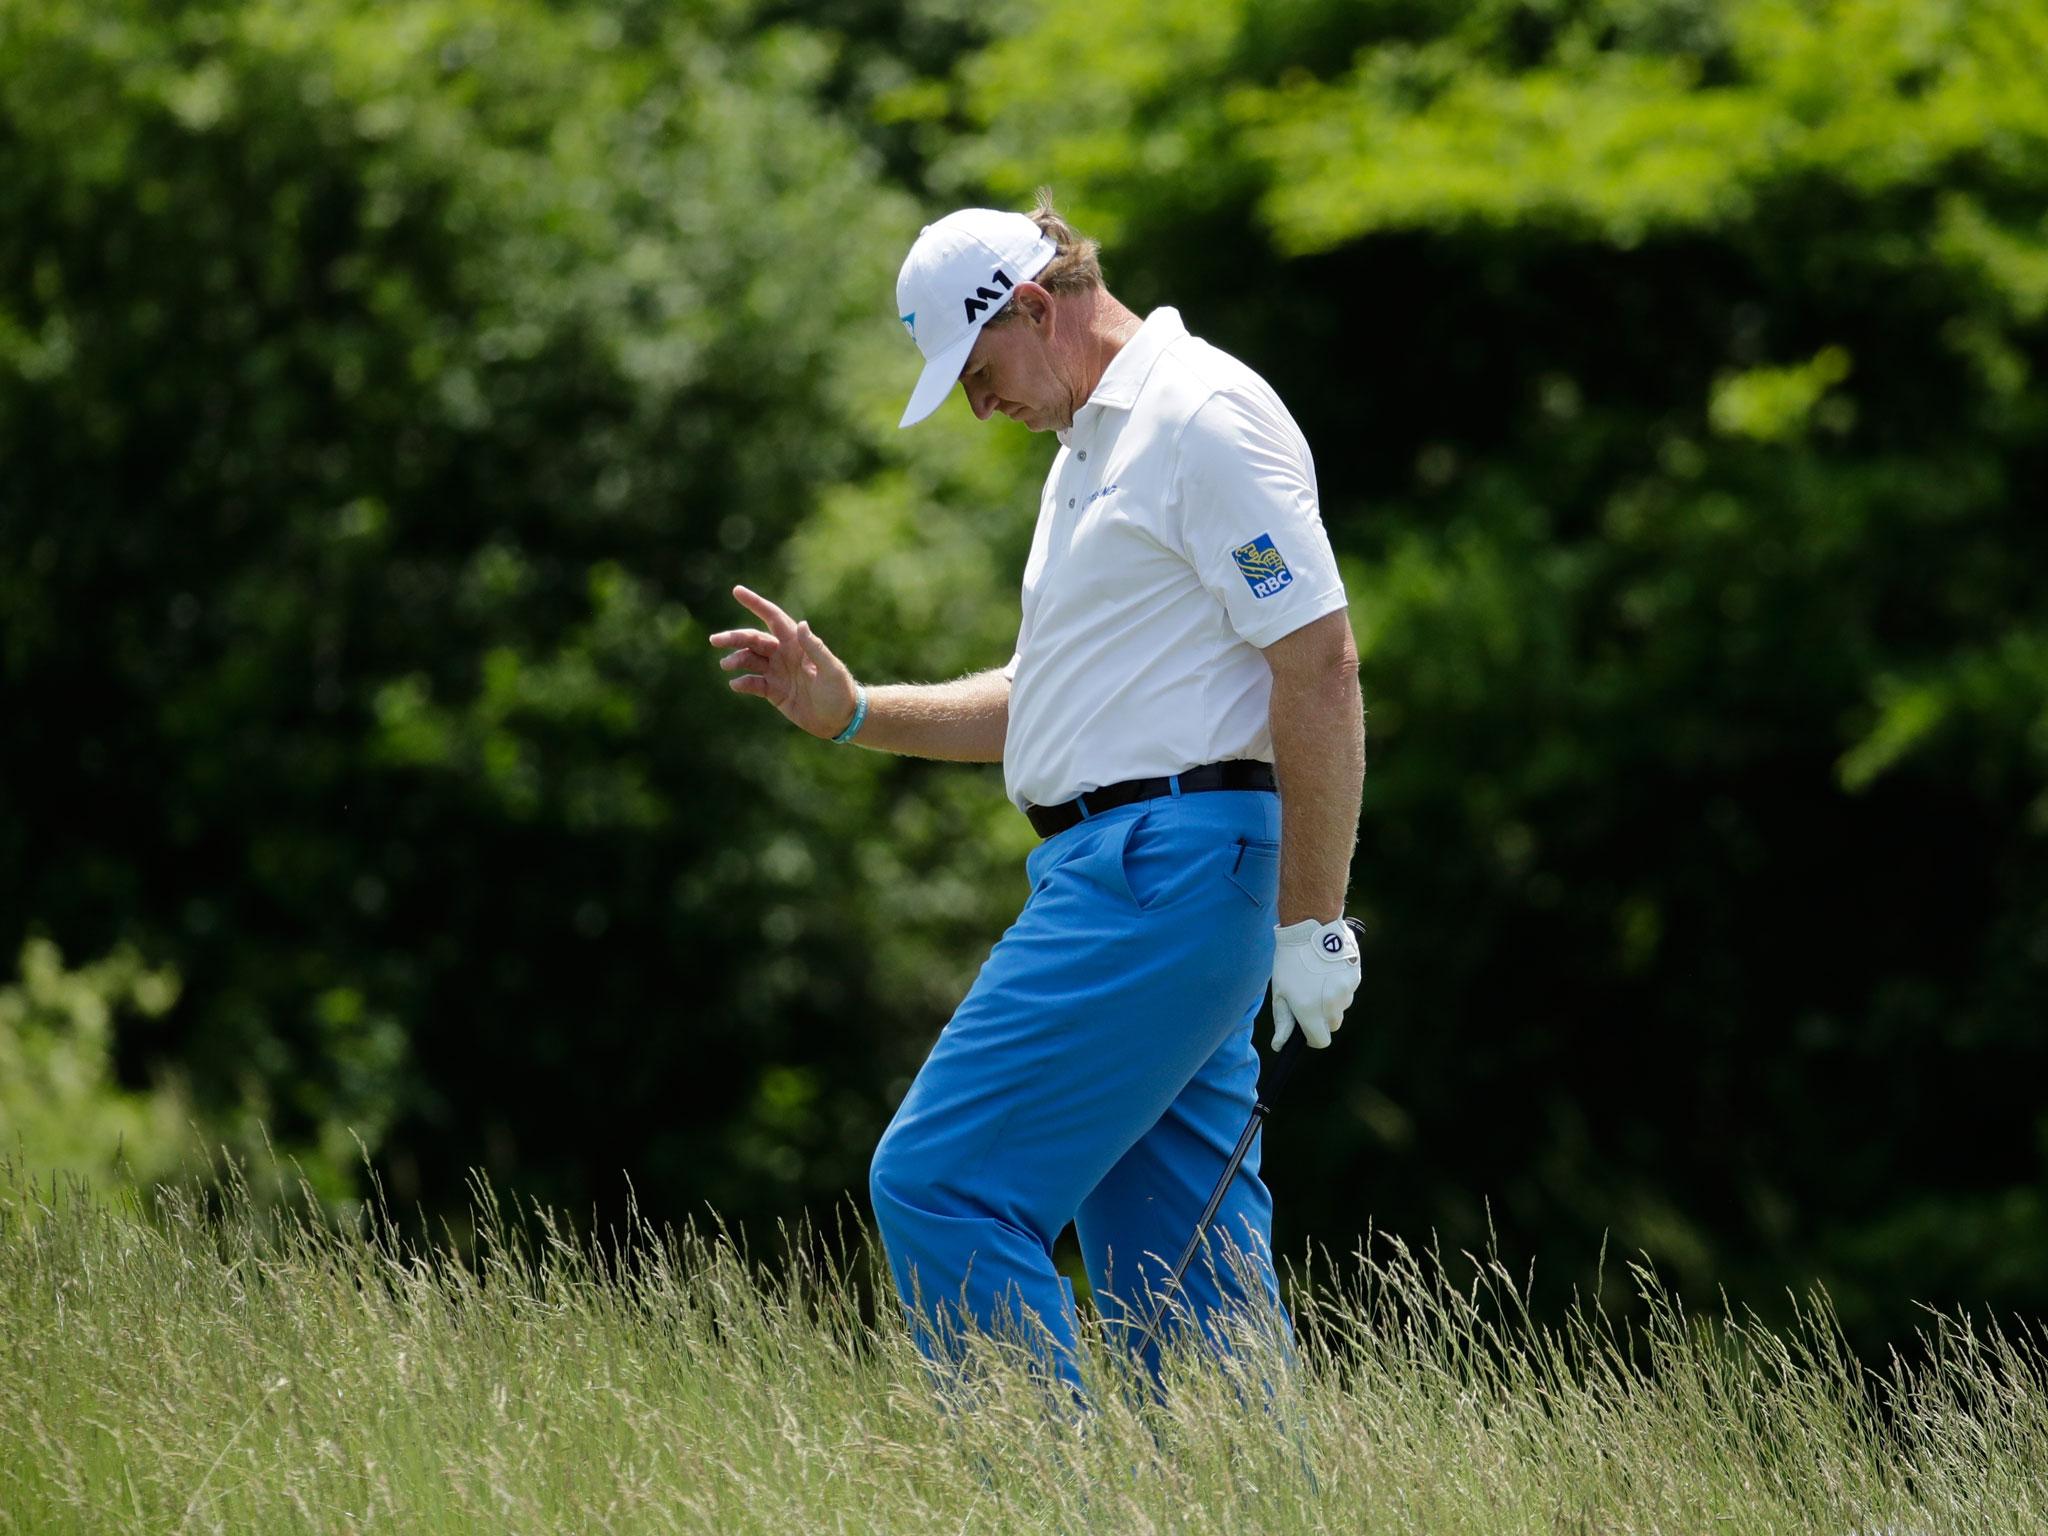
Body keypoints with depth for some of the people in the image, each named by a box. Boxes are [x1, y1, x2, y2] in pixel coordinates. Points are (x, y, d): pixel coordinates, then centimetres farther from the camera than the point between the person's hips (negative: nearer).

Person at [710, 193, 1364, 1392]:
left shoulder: (1205, 418, -11)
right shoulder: (1097, 444, 22)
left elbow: (1320, 667, -17)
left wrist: (1311, 925, -18)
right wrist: (853, 711, 18)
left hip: (1162, 869, -10)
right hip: (1124, 876, 10)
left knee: (942, 1182, -13)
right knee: (1179, 1252, 7)